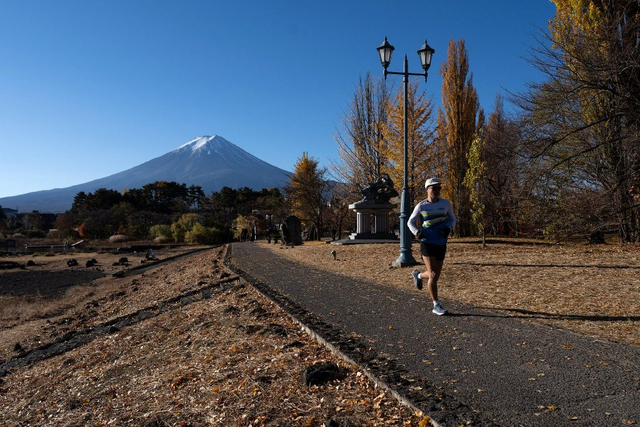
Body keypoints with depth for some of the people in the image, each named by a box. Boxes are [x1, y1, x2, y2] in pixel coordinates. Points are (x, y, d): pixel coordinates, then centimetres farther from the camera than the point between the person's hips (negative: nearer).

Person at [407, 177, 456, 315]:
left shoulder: (446, 203, 3)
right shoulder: (421, 206, -2)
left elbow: (452, 219, 14)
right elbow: (410, 222, 5)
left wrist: (448, 228, -9)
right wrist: (417, 232, -16)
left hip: (441, 244, 4)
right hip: (427, 243, -3)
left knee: (435, 275, 11)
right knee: (433, 275, -10)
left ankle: (418, 275, 45)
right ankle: (436, 306, 1)